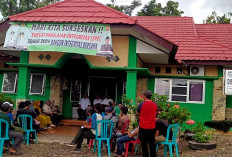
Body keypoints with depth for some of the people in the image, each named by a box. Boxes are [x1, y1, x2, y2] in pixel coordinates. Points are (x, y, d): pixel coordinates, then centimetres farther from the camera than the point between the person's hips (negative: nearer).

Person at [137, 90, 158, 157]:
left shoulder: (142, 104, -13)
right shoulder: (155, 105, -1)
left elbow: (138, 113, 2)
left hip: (143, 127, -4)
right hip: (152, 127, 4)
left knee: (144, 144, 5)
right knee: (151, 144, 14)